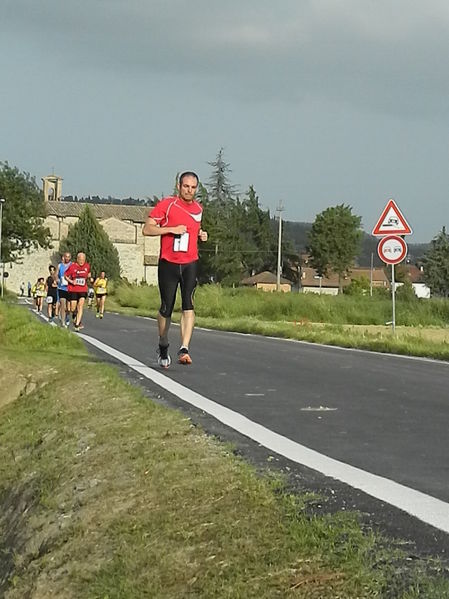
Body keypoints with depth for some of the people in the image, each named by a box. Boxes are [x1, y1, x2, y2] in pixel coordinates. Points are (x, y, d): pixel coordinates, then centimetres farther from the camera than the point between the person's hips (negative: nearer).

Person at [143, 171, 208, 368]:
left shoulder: (198, 208, 12)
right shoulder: (167, 204, -4)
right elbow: (147, 229, -8)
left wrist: (201, 235, 8)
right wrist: (172, 229, -17)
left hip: (190, 264, 3)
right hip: (168, 264, -2)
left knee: (188, 305, -16)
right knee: (166, 309, 5)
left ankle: (184, 350, -24)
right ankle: (163, 348, 27)